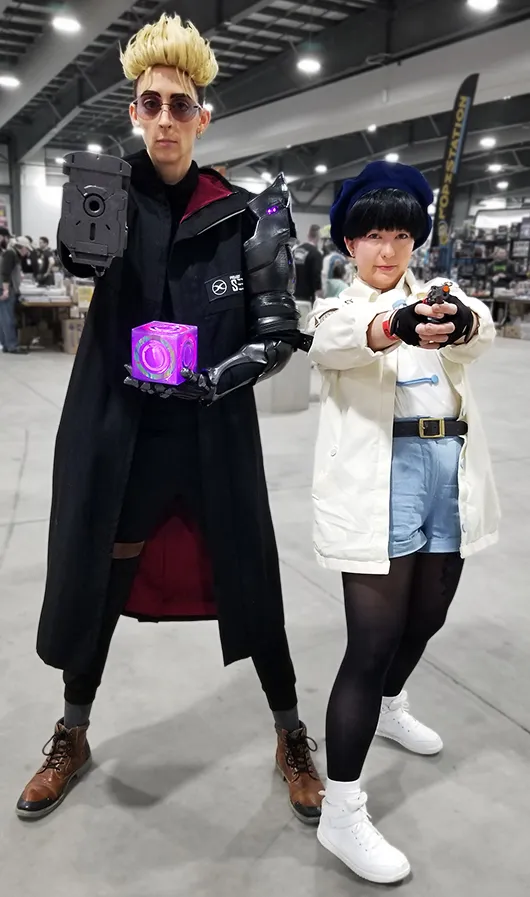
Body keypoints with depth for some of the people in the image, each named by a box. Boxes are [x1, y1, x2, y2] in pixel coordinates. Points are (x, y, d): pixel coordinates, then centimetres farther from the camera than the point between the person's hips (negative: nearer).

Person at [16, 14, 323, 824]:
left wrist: (222, 376, -20)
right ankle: (73, 737, 41)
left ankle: (292, 740, 33)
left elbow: (279, 335, -3)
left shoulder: (240, 217, -2)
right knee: (94, 583, 13)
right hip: (116, 432, 2)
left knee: (251, 587, 6)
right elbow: (76, 256, -16)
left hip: (214, 438, -1)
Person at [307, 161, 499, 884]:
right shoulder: (336, 309, 7)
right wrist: (395, 328, -42)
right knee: (373, 641, -7)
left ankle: (389, 707, 49)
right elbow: (336, 343, -19)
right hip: (378, 480, -4)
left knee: (426, 618, 19)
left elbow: (482, 328, -9)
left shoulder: (441, 298, 15)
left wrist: (461, 321, -35)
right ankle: (341, 813, 5)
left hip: (452, 473, 5)